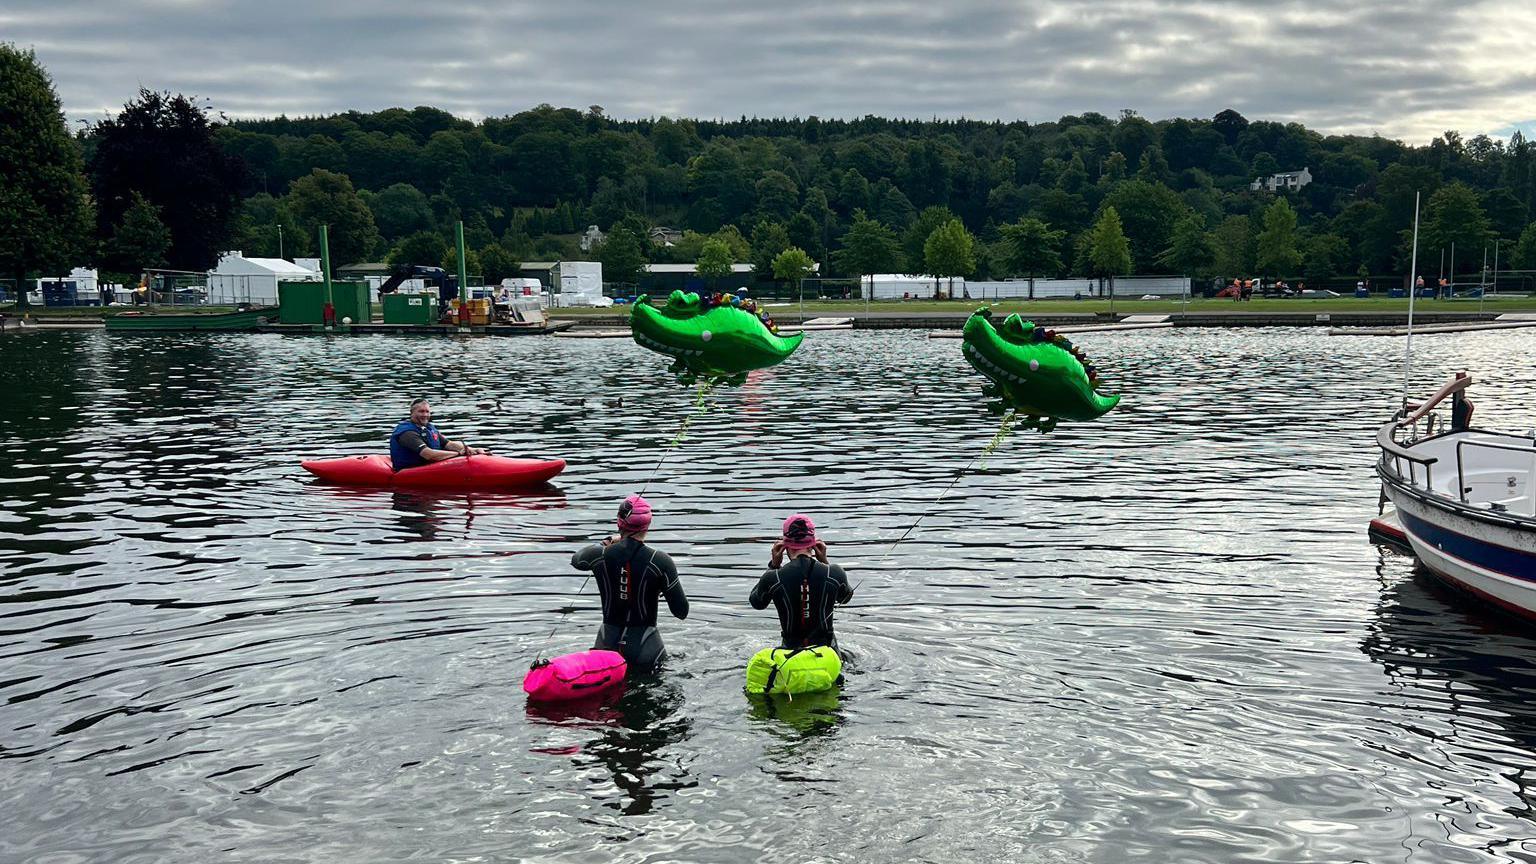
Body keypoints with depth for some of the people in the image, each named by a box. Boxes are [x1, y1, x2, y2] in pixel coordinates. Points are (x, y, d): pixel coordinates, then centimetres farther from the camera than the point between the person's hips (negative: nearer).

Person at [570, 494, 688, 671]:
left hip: (607, 644, 3)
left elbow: (576, 560, 22)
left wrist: (607, 544, 34)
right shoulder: (660, 561, -12)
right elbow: (681, 612, -7)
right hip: (644, 648, -3)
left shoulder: (600, 555, -5)